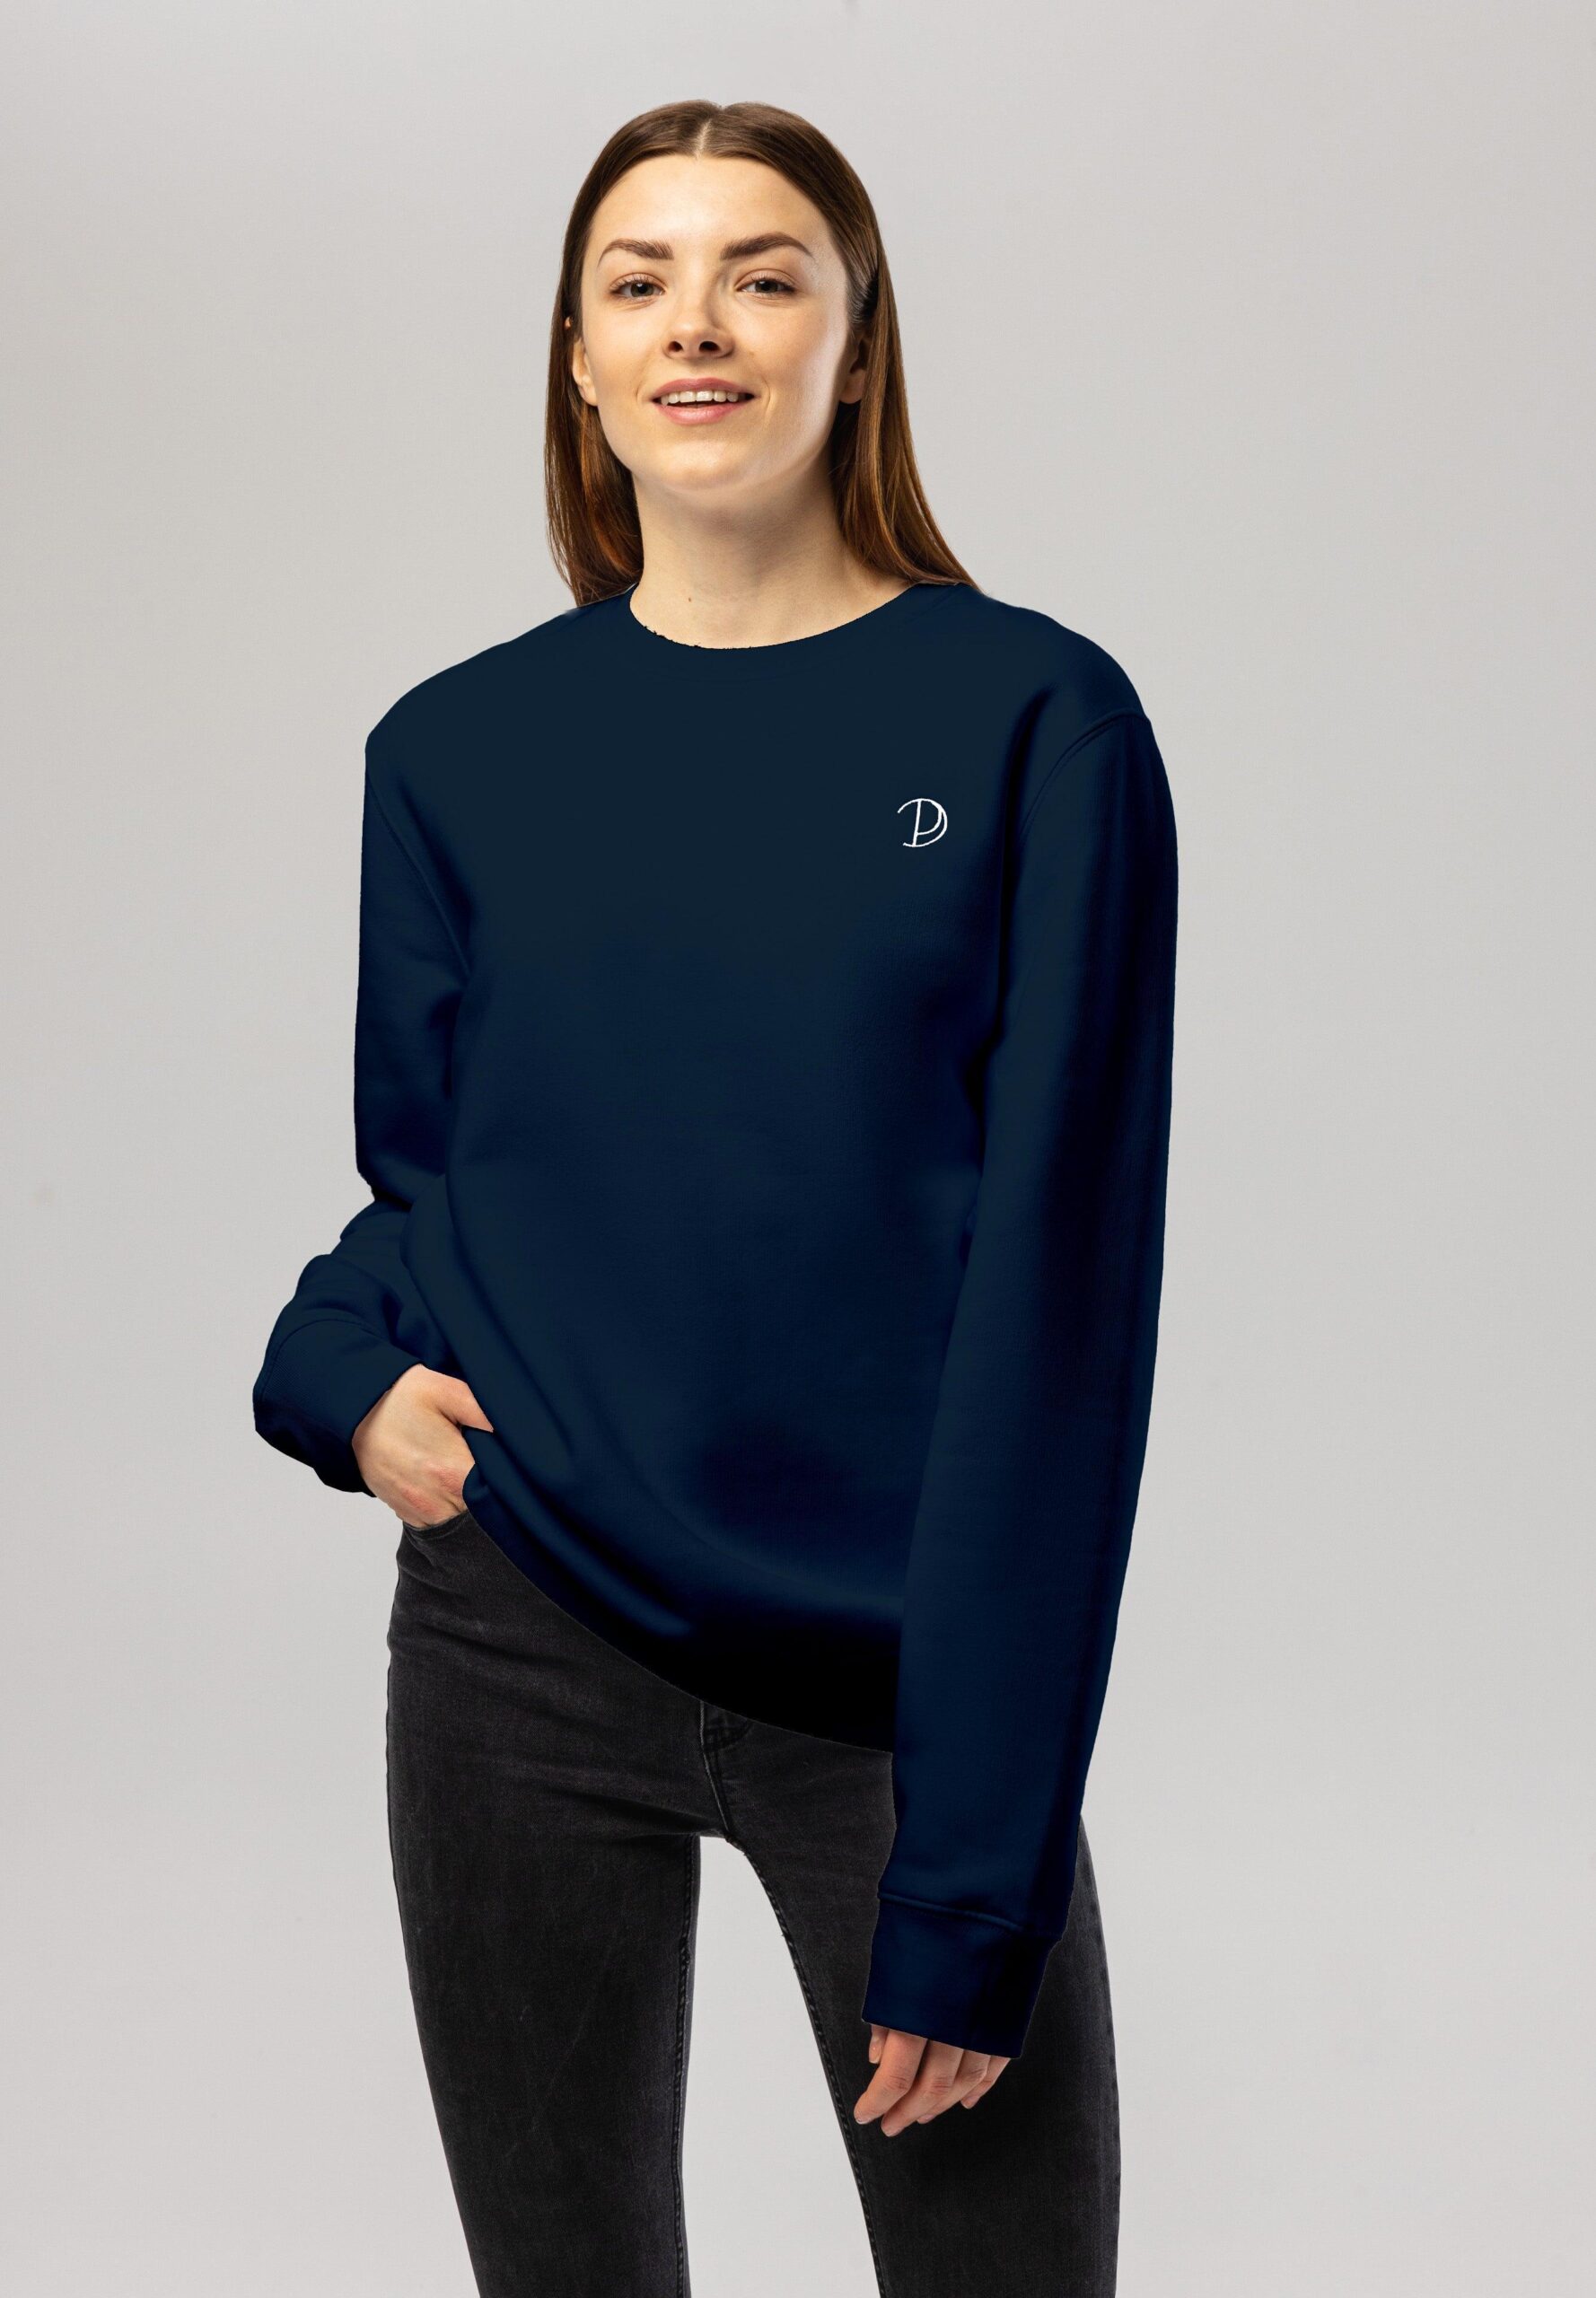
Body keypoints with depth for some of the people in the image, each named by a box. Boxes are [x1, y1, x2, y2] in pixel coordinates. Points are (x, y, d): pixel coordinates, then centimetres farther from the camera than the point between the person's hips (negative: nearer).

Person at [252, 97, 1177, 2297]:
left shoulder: (1033, 722, -5)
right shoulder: (457, 752, 5)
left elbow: (1058, 1278, -9)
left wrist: (977, 1864, -13)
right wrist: (344, 1376, -10)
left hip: (908, 1670, -2)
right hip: (523, 1659, 2)